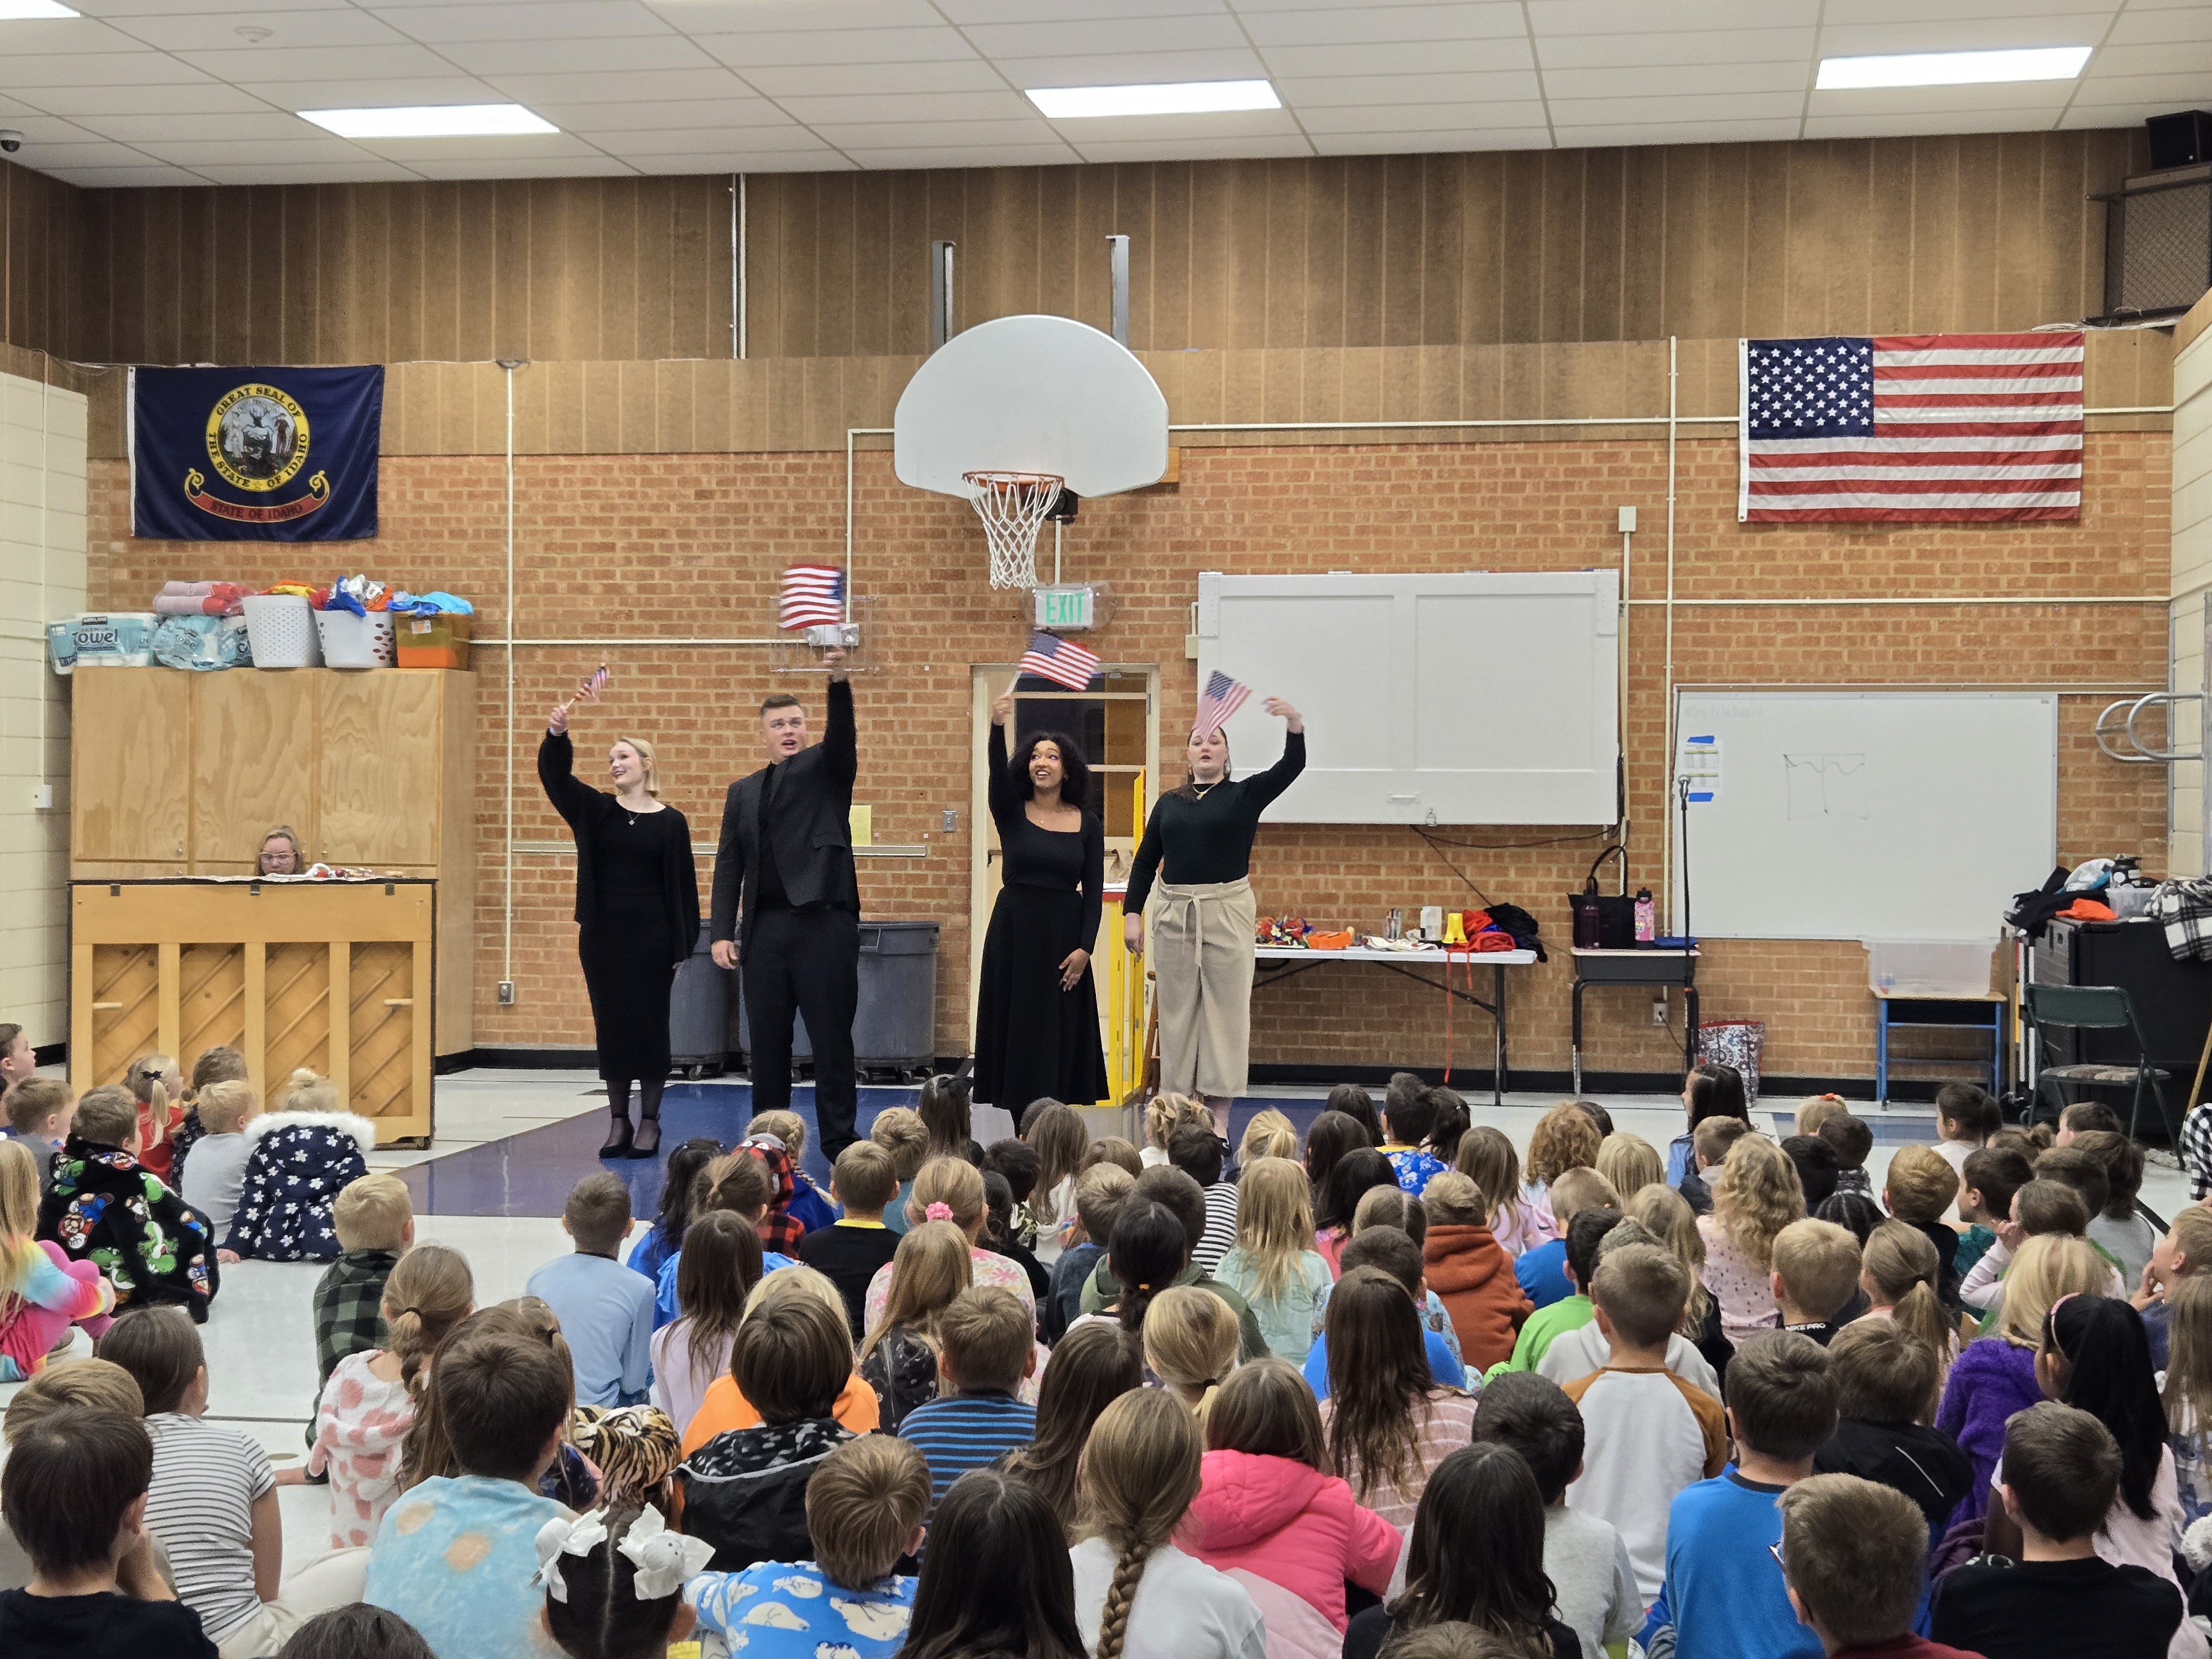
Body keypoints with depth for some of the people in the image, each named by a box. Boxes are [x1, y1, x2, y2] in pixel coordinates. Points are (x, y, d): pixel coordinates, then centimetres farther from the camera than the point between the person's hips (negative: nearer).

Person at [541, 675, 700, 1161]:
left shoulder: (671, 823, 1)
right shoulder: (595, 811, 6)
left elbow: (684, 888, 1)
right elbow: (554, 773, -9)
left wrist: (683, 948, -4)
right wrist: (557, 730, -28)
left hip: (651, 935, -3)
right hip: (602, 932, 3)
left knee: (647, 1024, 1)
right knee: (610, 1024, 6)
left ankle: (649, 1122, 11)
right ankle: (619, 1122, 14)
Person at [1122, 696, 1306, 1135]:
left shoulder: (1245, 795, 2)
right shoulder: (1168, 803, 11)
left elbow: (1291, 767, -13)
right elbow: (1145, 861, 11)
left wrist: (1295, 726, -32)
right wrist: (1132, 913, 0)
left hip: (1227, 913, -3)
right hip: (1175, 914, 3)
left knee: (1225, 1010, -2)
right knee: (1177, 1012, 6)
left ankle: (1219, 1118, 2)